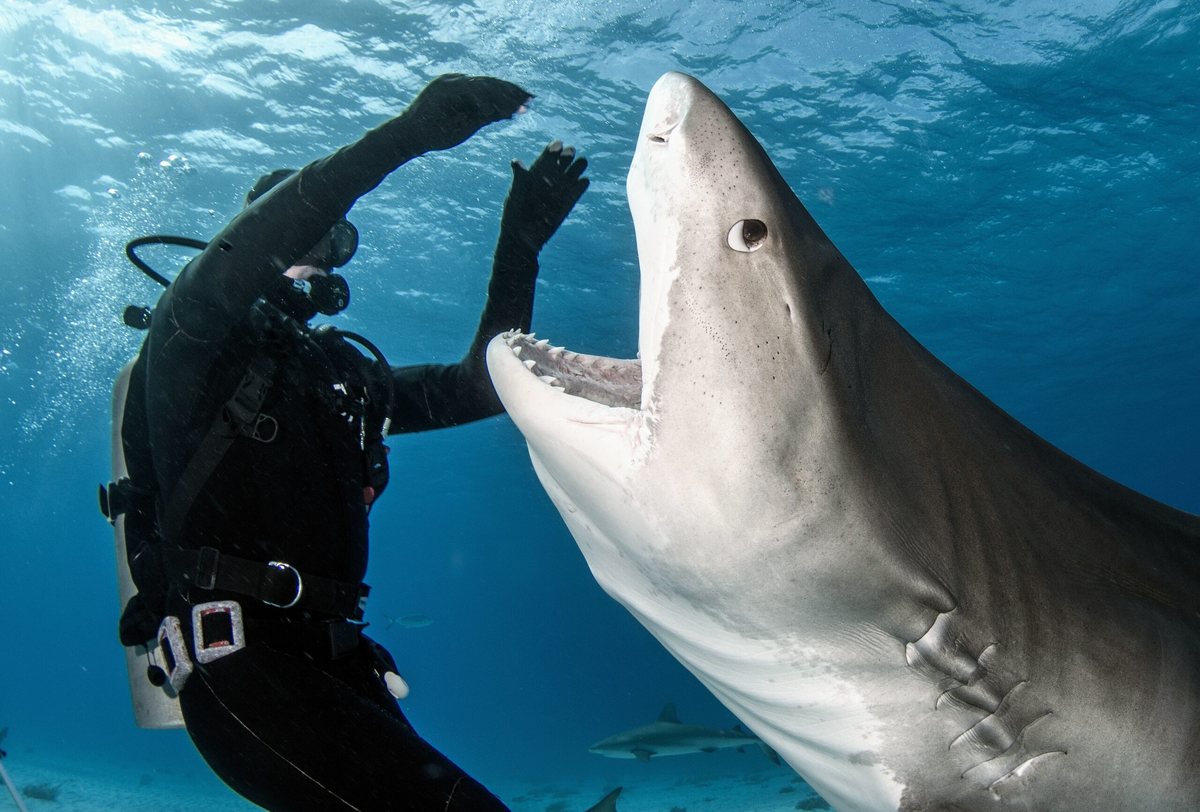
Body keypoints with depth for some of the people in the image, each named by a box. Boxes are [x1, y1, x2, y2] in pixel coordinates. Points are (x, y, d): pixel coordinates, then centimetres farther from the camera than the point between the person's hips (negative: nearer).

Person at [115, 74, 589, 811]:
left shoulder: (344, 372, 21)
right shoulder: (197, 338, 3)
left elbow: (481, 386, 16)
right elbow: (232, 261, -20)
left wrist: (520, 246, 9)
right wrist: (404, 135, -24)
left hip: (332, 657, 8)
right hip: (238, 657, -8)